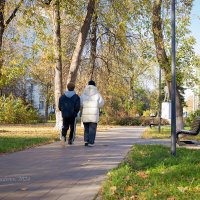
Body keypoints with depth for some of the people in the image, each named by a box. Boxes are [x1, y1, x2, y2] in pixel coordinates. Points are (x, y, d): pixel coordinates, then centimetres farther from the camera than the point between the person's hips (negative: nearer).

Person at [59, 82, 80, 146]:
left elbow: (59, 107, 3)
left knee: (65, 127, 9)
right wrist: (76, 112, 9)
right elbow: (77, 107, -11)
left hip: (64, 115, 2)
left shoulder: (62, 97, 3)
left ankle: (63, 136, -19)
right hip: (73, 115, -2)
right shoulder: (76, 97, -5)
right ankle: (70, 140, 19)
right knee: (72, 128, 14)